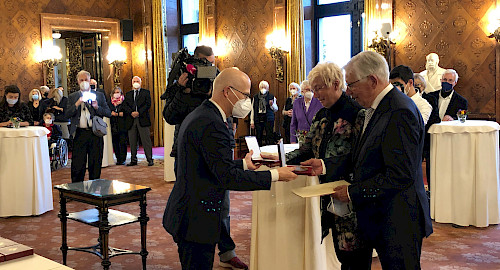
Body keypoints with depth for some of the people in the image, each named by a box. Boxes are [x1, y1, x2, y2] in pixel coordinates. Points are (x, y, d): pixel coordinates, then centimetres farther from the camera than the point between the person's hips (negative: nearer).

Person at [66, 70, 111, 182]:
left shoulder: (99, 95, 10)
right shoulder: (72, 97, 11)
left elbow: (108, 113, 4)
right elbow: (67, 114, 1)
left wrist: (97, 107, -12)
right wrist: (77, 104, -12)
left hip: (95, 134, 0)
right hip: (79, 134, 0)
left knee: (95, 164, 5)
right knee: (77, 165, -1)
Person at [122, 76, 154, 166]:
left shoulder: (146, 92, 10)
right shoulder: (128, 94, 19)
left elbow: (148, 104, -2)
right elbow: (125, 106, 7)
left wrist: (138, 112, -13)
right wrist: (131, 112, -11)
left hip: (142, 119, -3)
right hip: (131, 120, 3)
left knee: (146, 140, -5)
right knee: (132, 141, 4)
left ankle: (150, 159, -2)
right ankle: (133, 160, 9)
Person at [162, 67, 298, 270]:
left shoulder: (198, 116, 12)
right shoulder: (211, 124, -20)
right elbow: (228, 177, -23)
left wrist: (244, 164, 16)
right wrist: (274, 175, -17)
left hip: (184, 214, 10)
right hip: (196, 221, -10)